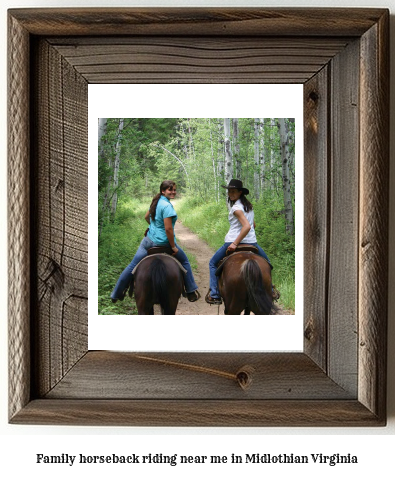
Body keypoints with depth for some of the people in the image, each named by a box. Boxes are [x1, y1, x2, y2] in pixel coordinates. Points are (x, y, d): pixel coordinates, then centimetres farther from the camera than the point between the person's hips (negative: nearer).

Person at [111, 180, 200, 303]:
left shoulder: (156, 202, 5)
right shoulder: (167, 206, -21)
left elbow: (146, 217, 21)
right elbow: (168, 229, -25)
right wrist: (173, 247, -17)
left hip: (148, 239, 7)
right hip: (163, 242, -7)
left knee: (133, 265, 14)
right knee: (184, 262, 15)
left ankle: (116, 294, 24)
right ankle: (191, 292, 19)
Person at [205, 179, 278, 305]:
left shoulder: (236, 207, -13)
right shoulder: (248, 205, 12)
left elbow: (247, 226, -25)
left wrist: (235, 244, -24)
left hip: (234, 241, -7)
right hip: (252, 241, 7)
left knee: (213, 263, 11)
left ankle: (214, 295, 3)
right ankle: (271, 291, 18)